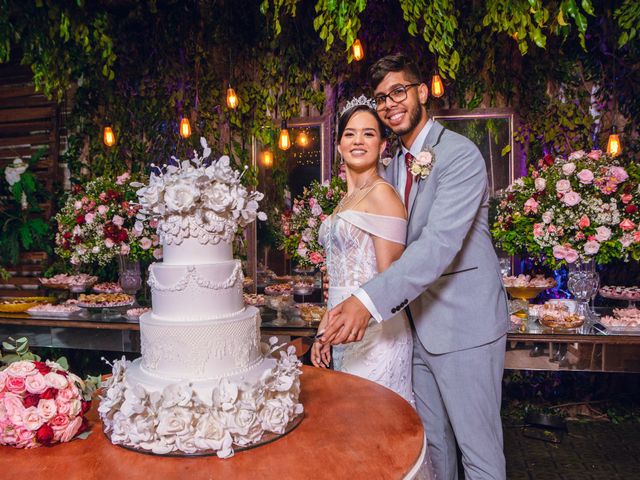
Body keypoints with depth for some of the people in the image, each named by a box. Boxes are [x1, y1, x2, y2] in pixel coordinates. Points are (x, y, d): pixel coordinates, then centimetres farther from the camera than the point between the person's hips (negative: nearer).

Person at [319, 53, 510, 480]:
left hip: (464, 324, -7)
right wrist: (347, 307, 3)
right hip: (419, 323, 7)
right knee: (431, 443, 19)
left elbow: (440, 242, -27)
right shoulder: (393, 166, 12)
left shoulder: (460, 155, -14)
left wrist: (370, 301, -36)